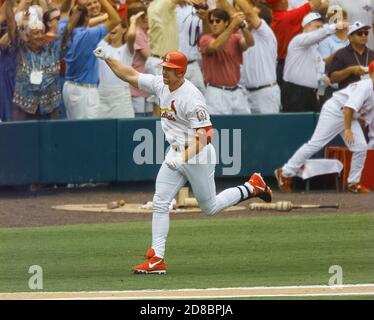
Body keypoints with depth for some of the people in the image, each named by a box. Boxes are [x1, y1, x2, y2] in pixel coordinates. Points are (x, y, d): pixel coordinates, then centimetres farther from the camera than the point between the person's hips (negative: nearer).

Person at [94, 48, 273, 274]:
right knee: (160, 203, -3)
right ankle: (157, 259, -4)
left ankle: (252, 187, 28)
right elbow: (130, 75, 8)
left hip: (198, 155, -7)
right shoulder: (161, 85, 0)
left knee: (210, 207, 7)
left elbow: (205, 135, -27)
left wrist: (183, 158, -37)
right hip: (176, 155, 7)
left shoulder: (192, 98, -24)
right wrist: (107, 59, -4)